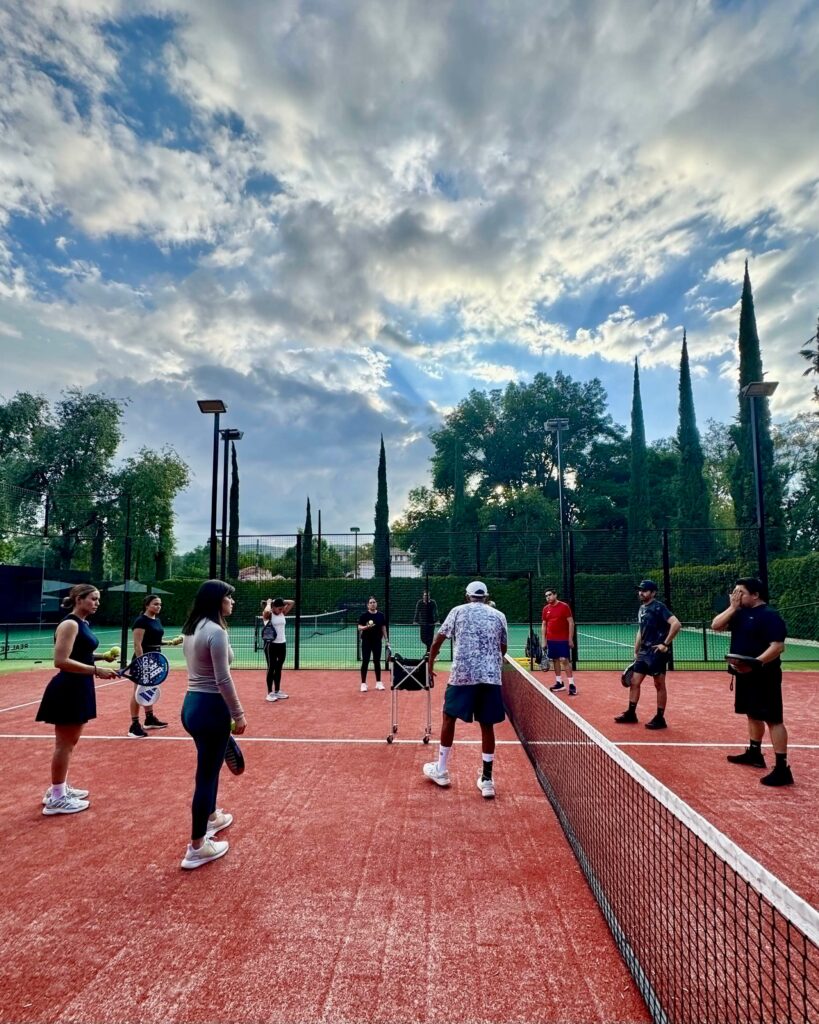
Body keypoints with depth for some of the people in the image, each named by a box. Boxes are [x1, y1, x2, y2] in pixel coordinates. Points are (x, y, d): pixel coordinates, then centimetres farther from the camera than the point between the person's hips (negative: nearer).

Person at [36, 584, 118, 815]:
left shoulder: (83, 624, 12)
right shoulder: (70, 624, -17)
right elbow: (61, 661, -25)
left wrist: (102, 656, 6)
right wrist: (96, 670, -26)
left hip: (79, 689, 10)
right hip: (68, 690, -10)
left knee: (70, 742, 18)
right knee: (64, 744, 0)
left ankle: (59, 788, 31)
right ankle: (56, 798, 10)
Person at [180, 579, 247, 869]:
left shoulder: (191, 629, 10)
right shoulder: (216, 631, -19)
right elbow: (223, 680, -21)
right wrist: (238, 714, -13)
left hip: (192, 703, 10)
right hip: (211, 707, -10)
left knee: (210, 767, 27)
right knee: (206, 774, 1)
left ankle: (211, 817, 46)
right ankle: (197, 847, 11)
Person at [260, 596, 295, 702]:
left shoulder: (282, 613, 6)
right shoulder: (268, 614, -10)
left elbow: (292, 603, 7)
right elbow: (266, 611, -34)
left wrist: (281, 601, 0)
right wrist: (268, 603, -15)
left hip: (282, 644, 6)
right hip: (271, 645, -6)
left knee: (279, 668, 13)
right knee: (271, 668, 0)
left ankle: (277, 691, 23)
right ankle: (270, 693, 8)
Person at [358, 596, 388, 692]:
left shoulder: (381, 615, 4)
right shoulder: (363, 615, -5)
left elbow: (383, 628, 8)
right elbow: (359, 627, -9)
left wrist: (387, 640, 5)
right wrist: (366, 627, -29)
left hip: (377, 642, 2)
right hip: (366, 642, -2)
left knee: (377, 662, 9)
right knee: (365, 662, -1)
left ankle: (378, 683, 18)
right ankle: (363, 683, 6)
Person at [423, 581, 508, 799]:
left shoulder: (458, 611, 8)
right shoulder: (499, 616, 11)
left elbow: (437, 642, 8)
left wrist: (430, 666, 21)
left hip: (462, 674, -1)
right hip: (491, 677, 1)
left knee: (449, 718, 16)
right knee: (487, 726, 11)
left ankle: (441, 770, 26)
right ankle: (486, 779, 14)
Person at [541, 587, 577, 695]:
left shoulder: (564, 606, -8)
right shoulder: (546, 609, 7)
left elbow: (571, 623, -8)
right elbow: (544, 625, 13)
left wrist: (570, 639, -11)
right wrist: (544, 640, 8)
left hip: (563, 639, -5)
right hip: (551, 640, 5)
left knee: (565, 660, -9)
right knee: (555, 660, 9)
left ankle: (571, 684, -6)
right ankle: (559, 683, 17)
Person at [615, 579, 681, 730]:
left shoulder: (658, 607, -12)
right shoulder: (642, 608, 13)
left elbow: (676, 624, -22)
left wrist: (665, 644, -20)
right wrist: (636, 652, 20)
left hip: (657, 653, -8)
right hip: (643, 652, 8)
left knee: (659, 685, 2)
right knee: (634, 682, 10)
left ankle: (660, 719, 11)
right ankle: (631, 713, 21)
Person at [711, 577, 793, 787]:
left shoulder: (769, 616, -15)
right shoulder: (741, 613, 10)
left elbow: (778, 646, -22)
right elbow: (716, 626, 5)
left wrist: (754, 664, -33)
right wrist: (732, 607, -5)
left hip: (763, 676, -9)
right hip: (744, 675, 9)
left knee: (773, 720, -6)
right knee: (753, 715, 21)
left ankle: (782, 769, -4)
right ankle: (754, 754, 35)